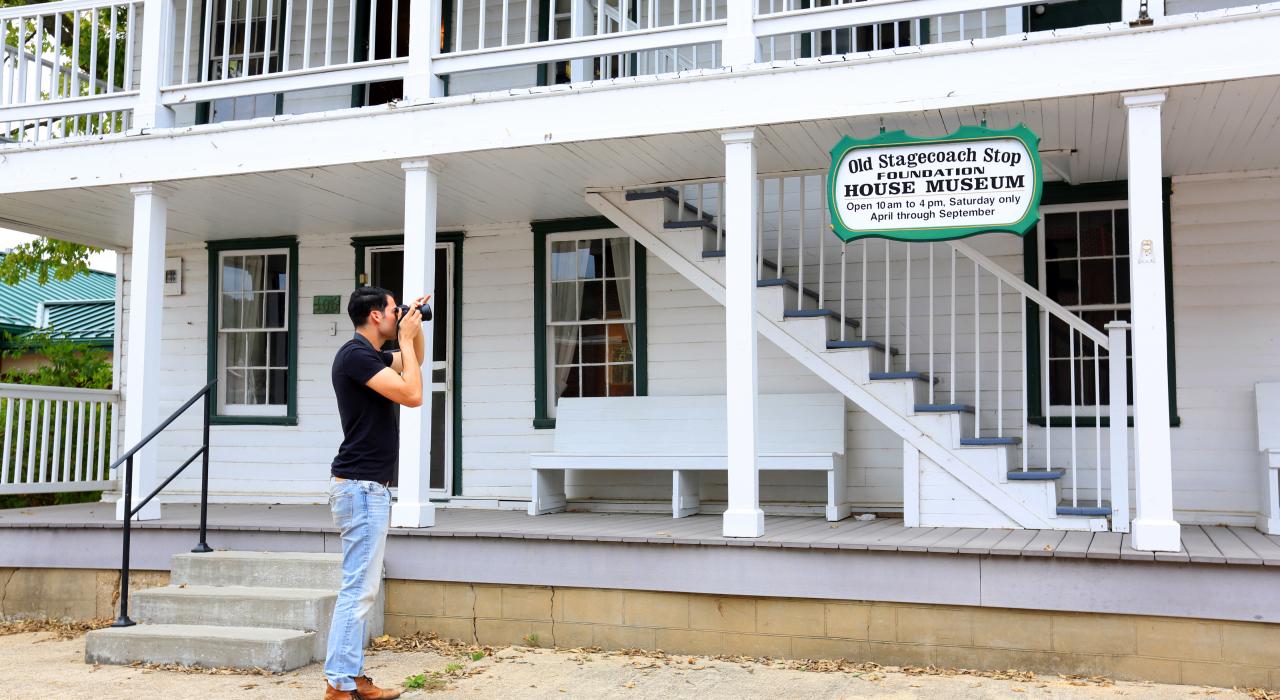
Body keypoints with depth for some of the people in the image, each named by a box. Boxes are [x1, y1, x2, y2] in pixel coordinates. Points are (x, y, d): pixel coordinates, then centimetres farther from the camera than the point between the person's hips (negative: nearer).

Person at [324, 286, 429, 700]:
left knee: (362, 588, 12)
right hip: (361, 486, -11)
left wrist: (415, 328, 16)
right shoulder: (356, 355, -14)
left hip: (368, 487, 11)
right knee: (359, 589, -9)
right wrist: (406, 338, -11)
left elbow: (414, 362, 33)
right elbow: (412, 395, -21)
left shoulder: (370, 355, 15)